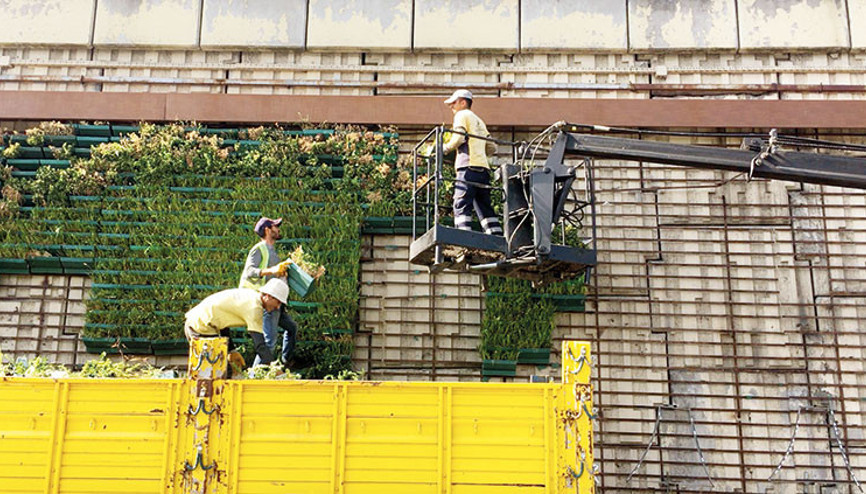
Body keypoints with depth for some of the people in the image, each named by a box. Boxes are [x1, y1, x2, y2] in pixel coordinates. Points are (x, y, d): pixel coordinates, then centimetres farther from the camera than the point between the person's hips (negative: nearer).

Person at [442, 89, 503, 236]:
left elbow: (459, 137, -10)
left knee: (461, 204, -13)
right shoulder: (479, 121, 30)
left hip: (469, 167, -8)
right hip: (483, 168, 8)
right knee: (484, 207, 7)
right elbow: (492, 147, 24)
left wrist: (445, 148, 5)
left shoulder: (462, 115, 7)